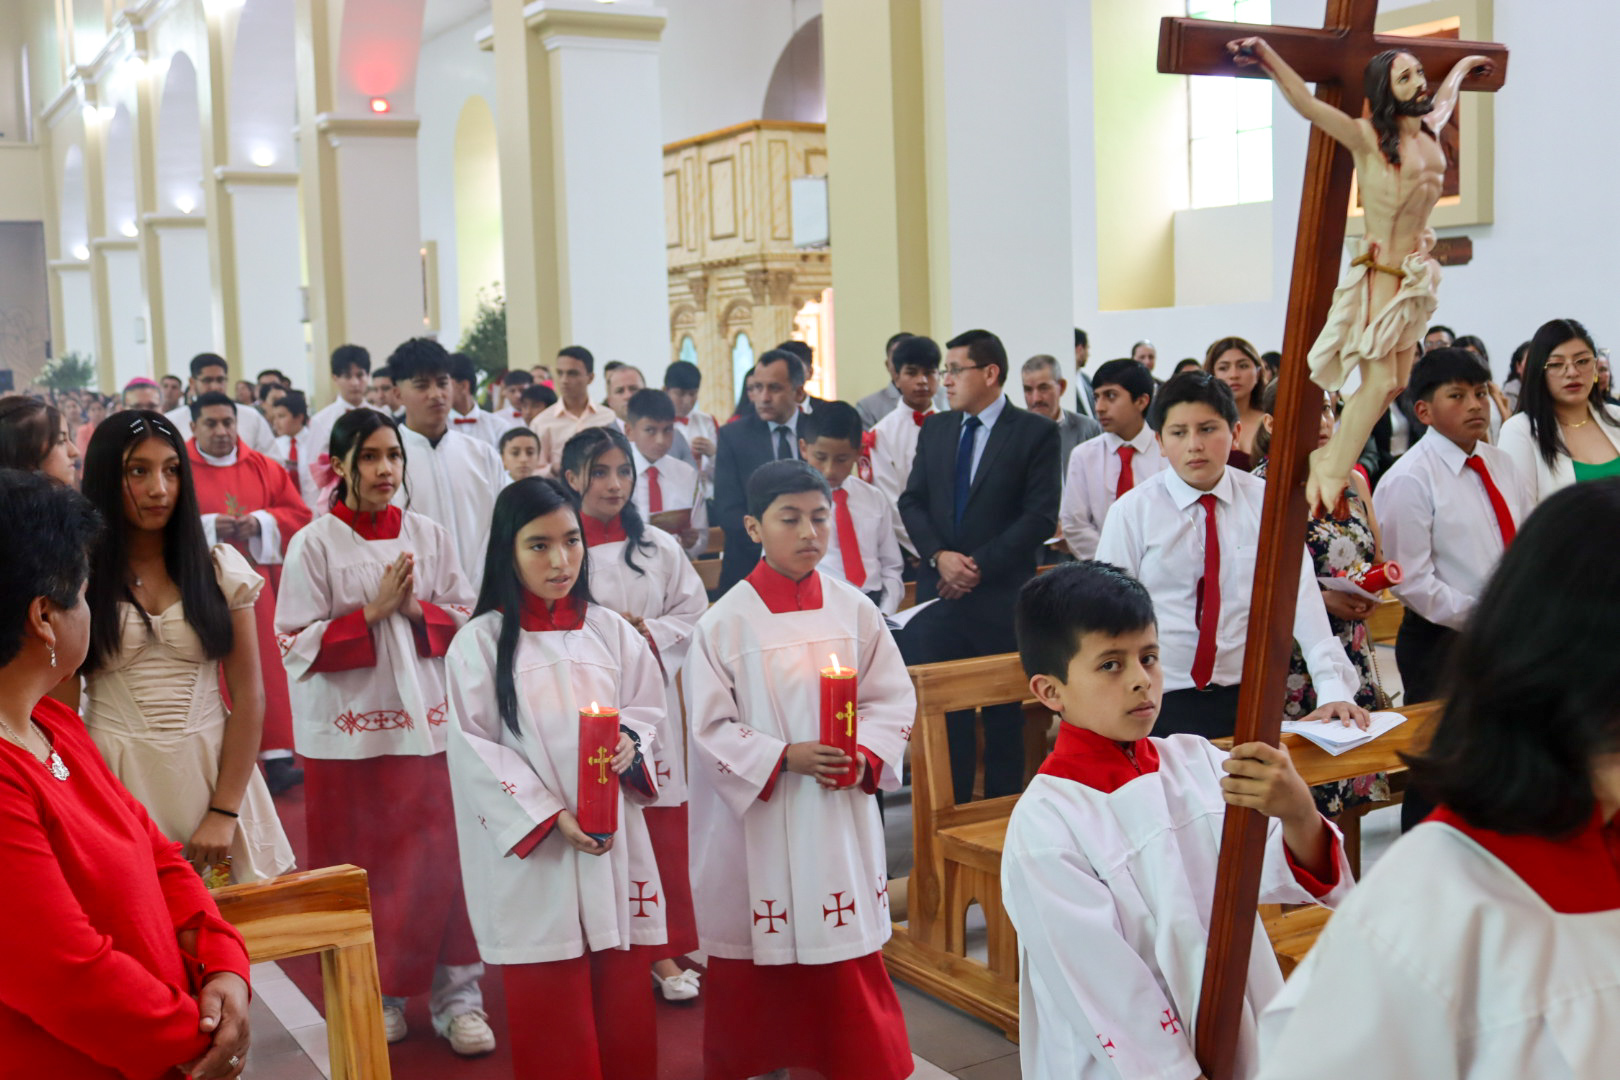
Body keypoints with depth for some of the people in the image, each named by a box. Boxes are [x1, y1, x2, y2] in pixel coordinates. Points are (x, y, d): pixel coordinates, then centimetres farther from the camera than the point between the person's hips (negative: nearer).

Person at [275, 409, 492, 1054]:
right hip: (350, 729, -1)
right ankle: (375, 994, 23)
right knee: (362, 869, 6)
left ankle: (457, 996, 12)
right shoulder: (314, 545, -2)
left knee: (441, 859, 0)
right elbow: (297, 645, -6)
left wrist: (417, 609, -10)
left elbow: (469, 621, 7)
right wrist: (372, 612, -14)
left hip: (429, 722, 2)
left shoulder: (429, 536, 6)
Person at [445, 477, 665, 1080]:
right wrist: (551, 816, -15)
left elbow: (649, 709, 14)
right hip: (530, 851, -3)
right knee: (551, 1011, 1)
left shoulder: (609, 632, 6)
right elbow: (475, 752, -7)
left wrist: (629, 743, -10)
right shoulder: (480, 643, -5)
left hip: (615, 837, 3)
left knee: (624, 998, 8)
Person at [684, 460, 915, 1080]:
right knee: (760, 952, 9)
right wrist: (783, 757, -17)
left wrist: (865, 757, -11)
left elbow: (892, 698, 5)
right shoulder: (726, 622, -8)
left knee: (848, 949, 8)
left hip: (842, 808, 2)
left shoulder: (853, 609, 0)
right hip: (757, 811, -2)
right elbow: (710, 725, -7)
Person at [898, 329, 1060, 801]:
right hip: (940, 592, 4)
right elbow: (912, 501, 9)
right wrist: (939, 555, -8)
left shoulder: (1036, 432, -4)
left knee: (1004, 711, 6)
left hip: (1000, 596, -4)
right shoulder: (934, 429, 11)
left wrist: (980, 566, -13)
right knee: (943, 705, 6)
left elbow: (1040, 517, -10)